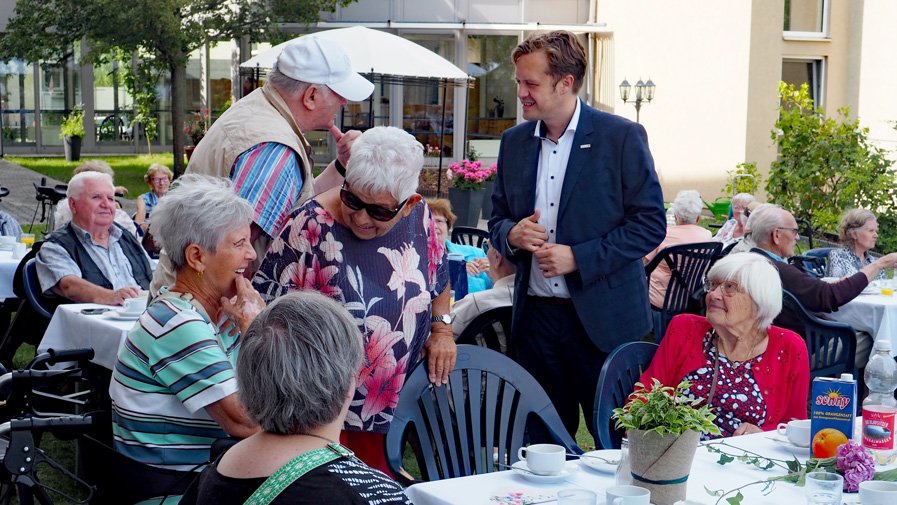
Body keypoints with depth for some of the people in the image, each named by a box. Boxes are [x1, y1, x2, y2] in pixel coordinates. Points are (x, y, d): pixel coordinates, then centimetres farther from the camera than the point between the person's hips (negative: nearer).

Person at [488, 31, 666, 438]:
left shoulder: (622, 137, -6)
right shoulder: (514, 141, 10)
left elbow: (650, 223, -8)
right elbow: (497, 219, 18)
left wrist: (578, 257, -16)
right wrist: (512, 234, -6)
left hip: (603, 318, -4)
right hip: (535, 316, 5)